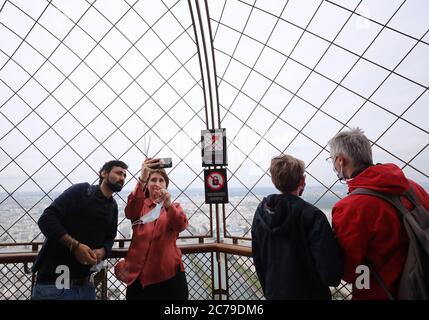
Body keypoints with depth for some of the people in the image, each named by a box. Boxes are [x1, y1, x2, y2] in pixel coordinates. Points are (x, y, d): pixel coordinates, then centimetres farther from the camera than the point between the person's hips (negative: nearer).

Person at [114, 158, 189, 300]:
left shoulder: (174, 207, 7)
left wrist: (168, 204, -34)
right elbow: (130, 212, -19)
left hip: (169, 273, 0)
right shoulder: (140, 206, 6)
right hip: (140, 274, 0)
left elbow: (181, 225, -14)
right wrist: (142, 179, -34)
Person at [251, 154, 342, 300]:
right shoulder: (312, 216, -24)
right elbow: (330, 269, -25)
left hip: (274, 293, 4)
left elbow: (258, 259, 3)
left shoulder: (261, 212, -7)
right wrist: (333, 278, -1)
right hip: (309, 293, -4)